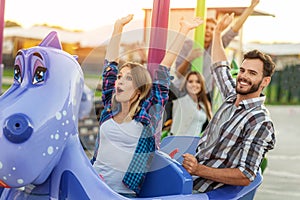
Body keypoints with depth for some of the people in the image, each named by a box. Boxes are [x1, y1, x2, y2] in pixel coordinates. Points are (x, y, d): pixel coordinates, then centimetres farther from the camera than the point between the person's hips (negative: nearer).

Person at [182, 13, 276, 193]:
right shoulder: (233, 97, 10)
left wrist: (199, 170, -26)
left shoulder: (260, 122, -15)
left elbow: (245, 177, -19)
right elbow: (220, 66, 32)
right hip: (188, 178, 8)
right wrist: (218, 33, 37)